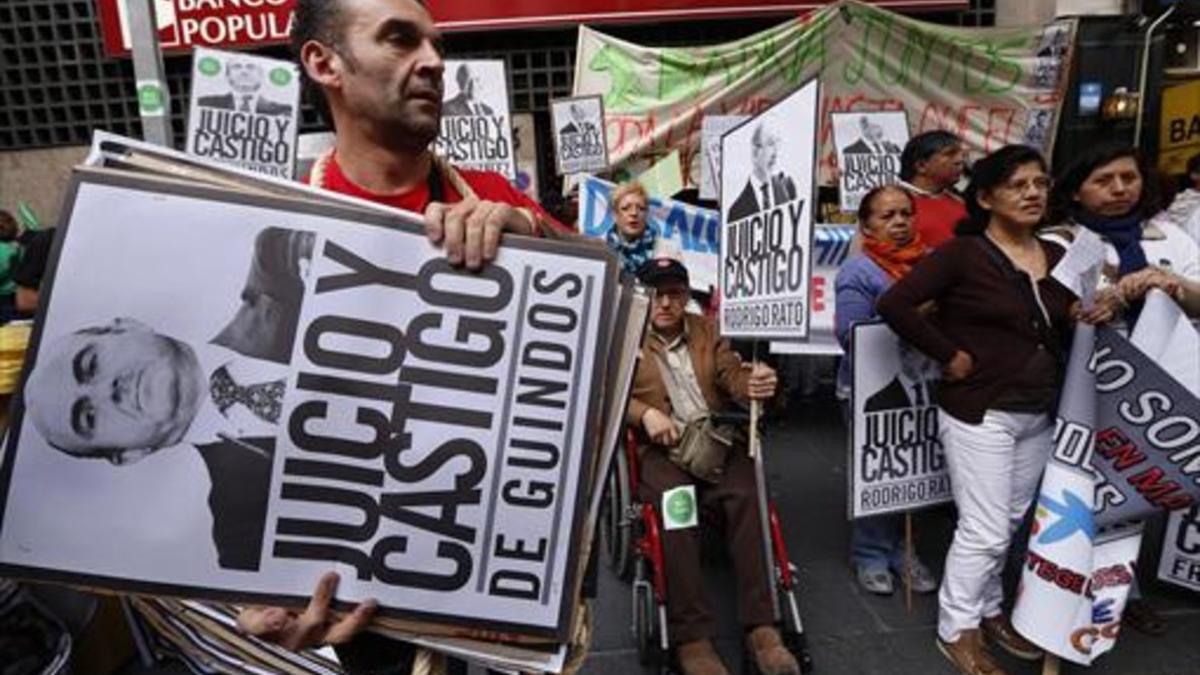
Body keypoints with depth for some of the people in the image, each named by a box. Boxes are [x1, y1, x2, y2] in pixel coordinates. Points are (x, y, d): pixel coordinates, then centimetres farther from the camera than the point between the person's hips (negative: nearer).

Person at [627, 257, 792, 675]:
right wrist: (646, 413, -19)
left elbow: (732, 376, 9)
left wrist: (755, 383, -16)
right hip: (658, 449, -2)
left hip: (715, 440, 3)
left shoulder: (706, 330, 21)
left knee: (747, 495, -29)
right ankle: (691, 637, -27)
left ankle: (760, 626, -24)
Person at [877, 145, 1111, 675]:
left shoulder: (1057, 256, 8)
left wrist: (1089, 318, -3)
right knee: (985, 529, -1)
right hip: (979, 413, -7)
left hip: (1040, 414, 7)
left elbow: (1060, 329, 19)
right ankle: (956, 631, 17)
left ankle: (989, 611, 36)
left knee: (1010, 523, 17)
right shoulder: (962, 254, -14)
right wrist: (950, 355, -18)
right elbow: (894, 304, -22)